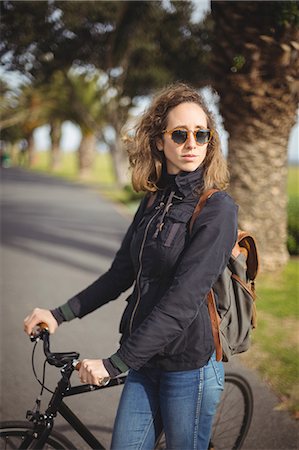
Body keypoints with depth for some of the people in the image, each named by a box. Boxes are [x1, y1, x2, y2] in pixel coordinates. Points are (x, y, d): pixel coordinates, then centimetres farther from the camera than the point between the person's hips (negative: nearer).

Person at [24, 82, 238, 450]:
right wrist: (59, 315, 3)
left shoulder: (216, 208, -16)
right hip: (145, 362, 6)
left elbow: (182, 301, -23)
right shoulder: (154, 200, 6)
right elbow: (121, 273, 11)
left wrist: (113, 363, -23)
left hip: (189, 365, -6)